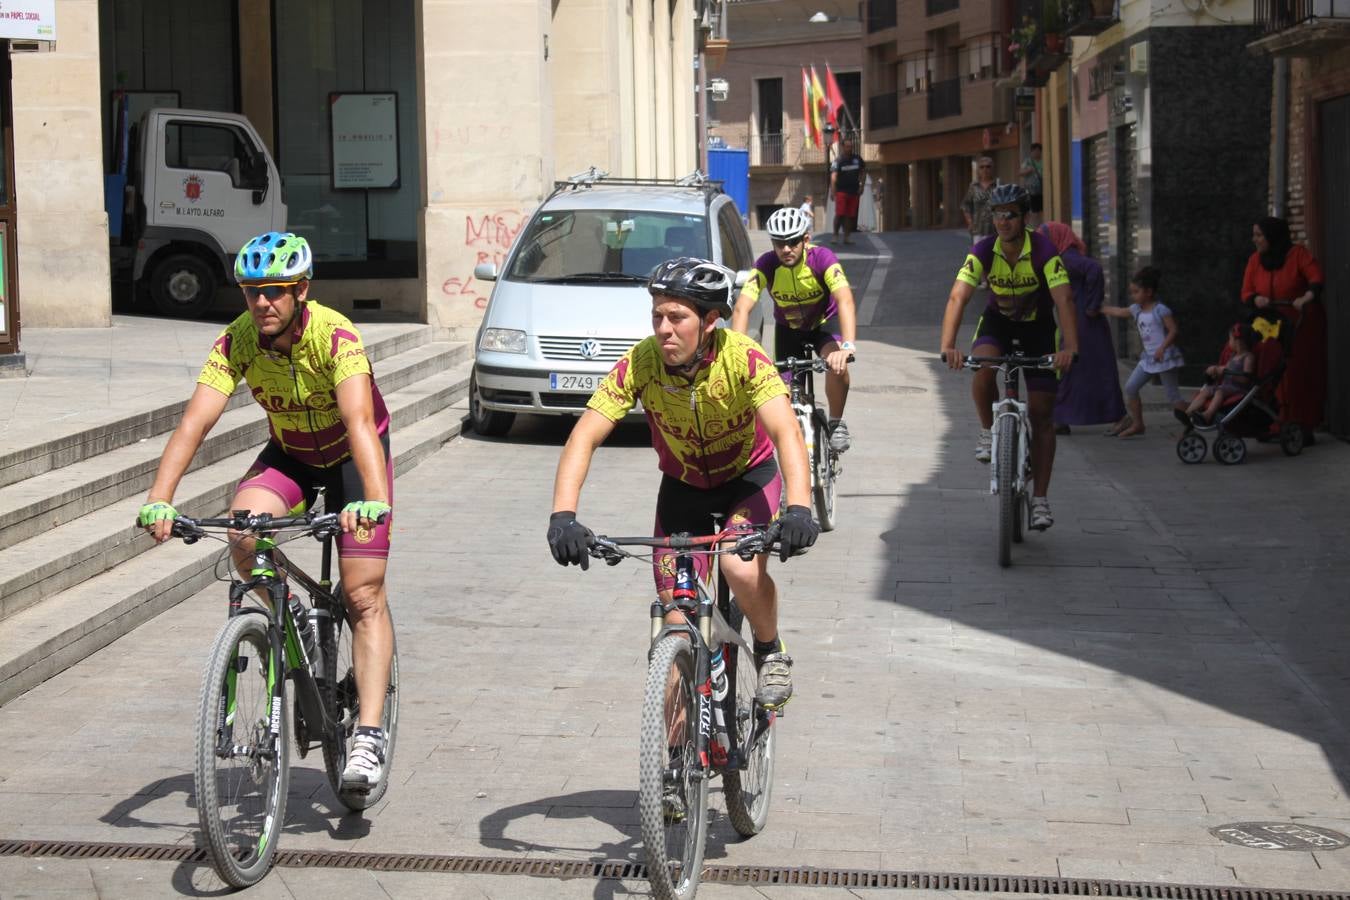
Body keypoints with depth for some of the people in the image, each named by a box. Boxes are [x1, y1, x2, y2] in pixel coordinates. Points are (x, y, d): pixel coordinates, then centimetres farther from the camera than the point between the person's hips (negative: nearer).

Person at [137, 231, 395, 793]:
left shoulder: (334, 335, -32)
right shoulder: (237, 341, -22)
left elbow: (360, 421, -46)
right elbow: (195, 422, -30)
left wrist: (374, 500, -62)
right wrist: (159, 501, -45)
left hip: (351, 455, -3)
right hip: (289, 454, 3)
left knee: (364, 596, -12)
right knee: (242, 532, -28)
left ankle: (369, 737, -9)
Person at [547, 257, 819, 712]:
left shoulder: (742, 357, -30)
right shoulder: (639, 363, -25)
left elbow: (786, 432, -40)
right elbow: (583, 439, -29)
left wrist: (798, 509, -57)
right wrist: (563, 516, -44)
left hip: (749, 476, -2)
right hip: (683, 485, 2)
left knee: (741, 568, -31)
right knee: (677, 624, -5)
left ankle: (771, 653, 1)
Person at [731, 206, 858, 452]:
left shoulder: (822, 259, -31)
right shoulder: (766, 265, -26)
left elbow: (845, 301, -43)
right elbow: (742, 308, -35)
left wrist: (847, 346, -59)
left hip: (824, 323, -2)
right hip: (788, 328, 2)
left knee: (837, 363, -31)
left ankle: (836, 423, -9)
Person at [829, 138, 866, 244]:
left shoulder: (857, 159, 9)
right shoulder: (838, 161, -4)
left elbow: (863, 172, 20)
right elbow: (833, 177, -11)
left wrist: (862, 186, 10)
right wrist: (833, 191, -21)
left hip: (854, 192, 4)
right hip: (841, 191, -4)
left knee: (850, 216, 5)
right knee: (840, 214, -11)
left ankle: (847, 236, 11)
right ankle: (835, 235, -1)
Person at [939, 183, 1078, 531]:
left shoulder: (1044, 251, -26)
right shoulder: (983, 252, -20)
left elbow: (1063, 299, -35)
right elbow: (958, 298, -29)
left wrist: (1070, 347, -51)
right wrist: (948, 346, -44)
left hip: (1038, 328, -1)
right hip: (997, 322, 1)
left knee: (1041, 415, -5)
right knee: (982, 367, -34)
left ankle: (1040, 499, 2)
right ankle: (988, 432, -7)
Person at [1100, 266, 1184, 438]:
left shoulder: (1161, 310, -14)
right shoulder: (1136, 310, 8)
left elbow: (1173, 330, -18)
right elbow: (1118, 312, 19)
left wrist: (1162, 348, -28)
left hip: (1164, 357, -8)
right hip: (1148, 357, 8)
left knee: (1172, 394, -7)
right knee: (1130, 387, 5)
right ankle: (1137, 424, 13)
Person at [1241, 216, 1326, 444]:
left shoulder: (1298, 253, -8)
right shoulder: (1255, 260, 7)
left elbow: (1317, 277, -18)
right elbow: (1246, 293, 4)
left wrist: (1306, 298, -35)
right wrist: (1256, 299, -19)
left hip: (1302, 324, -4)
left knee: (1302, 375, -5)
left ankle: (1304, 430, -3)